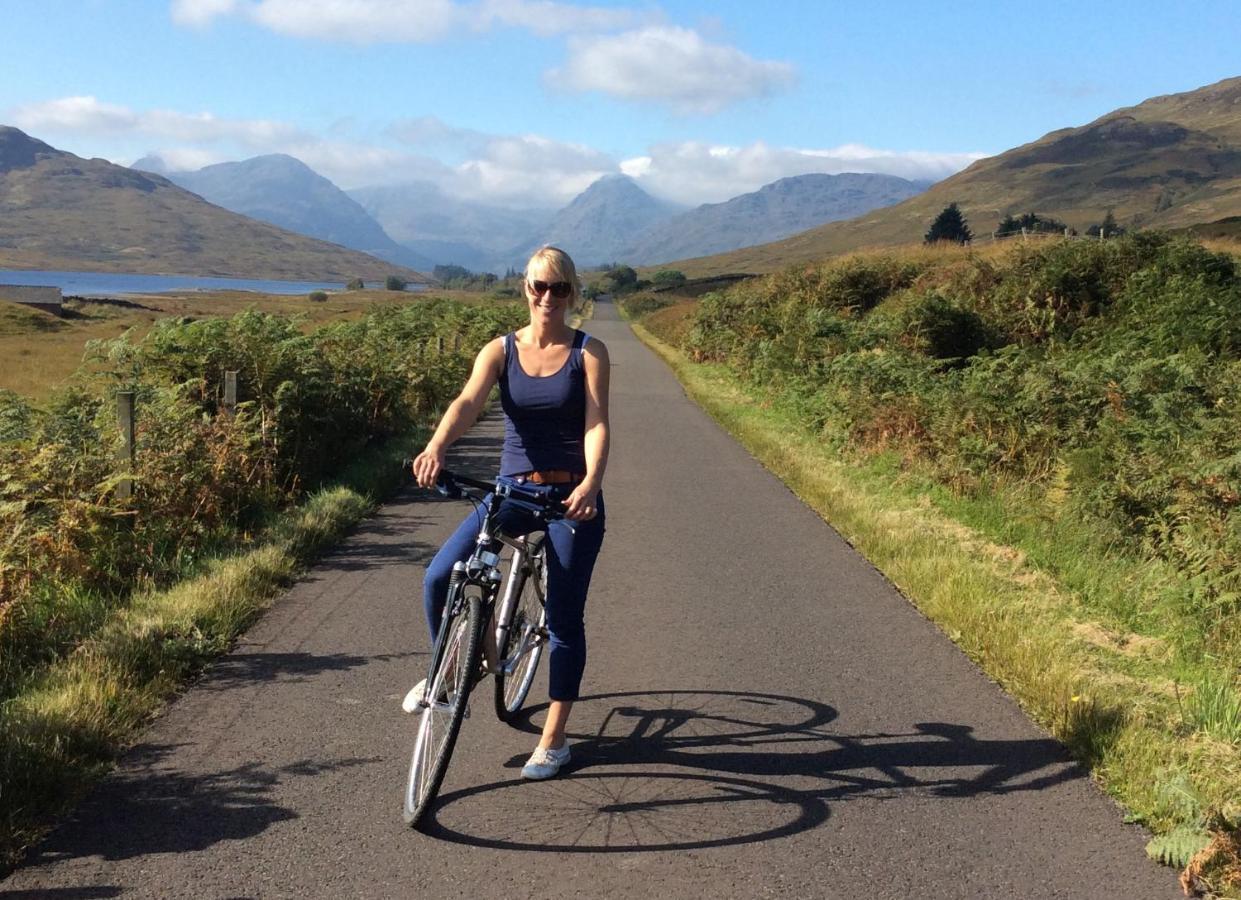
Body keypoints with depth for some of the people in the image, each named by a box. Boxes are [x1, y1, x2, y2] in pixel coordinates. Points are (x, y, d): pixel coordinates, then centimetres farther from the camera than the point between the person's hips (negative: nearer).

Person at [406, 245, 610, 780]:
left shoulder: (589, 352, -3)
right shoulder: (500, 351, 2)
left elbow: (597, 423, -15)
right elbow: (468, 402, -16)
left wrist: (591, 483, -35)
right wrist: (435, 446, -37)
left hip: (572, 497, -2)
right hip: (514, 489, 2)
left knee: (564, 619, 1)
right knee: (440, 576, -16)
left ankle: (554, 740, 17)